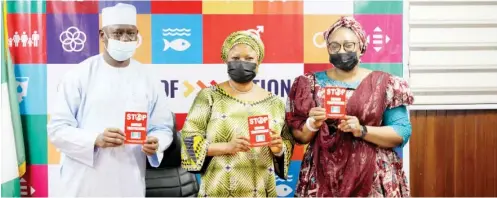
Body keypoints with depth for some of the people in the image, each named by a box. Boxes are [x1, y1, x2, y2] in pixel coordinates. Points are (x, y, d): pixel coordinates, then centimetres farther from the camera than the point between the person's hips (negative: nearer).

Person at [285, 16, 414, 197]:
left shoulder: (384, 84, 1)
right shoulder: (312, 84, 5)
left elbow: (402, 133, -3)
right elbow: (298, 135, 6)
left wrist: (362, 130, -16)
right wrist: (312, 125, -14)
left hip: (373, 178, -1)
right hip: (323, 177, 1)